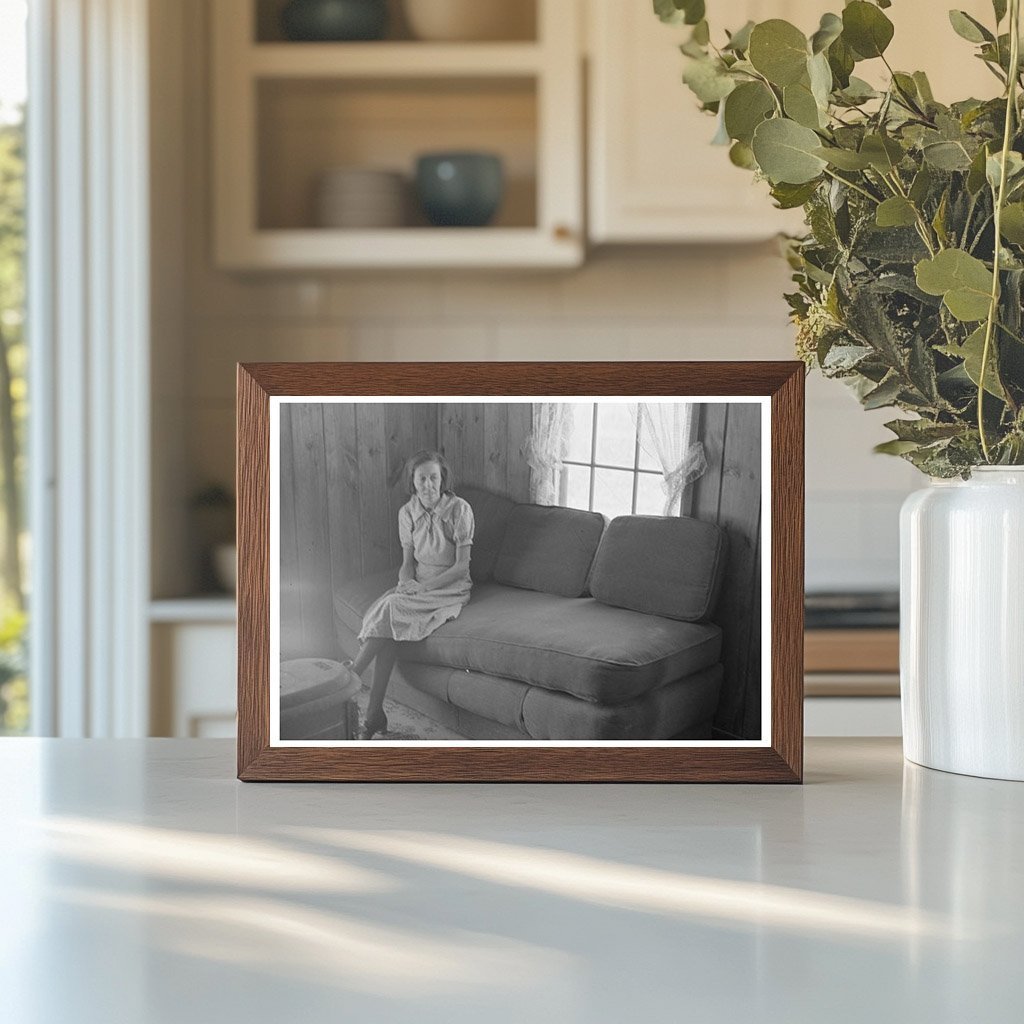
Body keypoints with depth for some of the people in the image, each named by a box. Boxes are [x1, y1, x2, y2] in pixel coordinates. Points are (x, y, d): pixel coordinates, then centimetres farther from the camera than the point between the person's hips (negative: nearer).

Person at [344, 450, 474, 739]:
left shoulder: (459, 509, -11)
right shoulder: (408, 512, 4)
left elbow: (462, 565, -11)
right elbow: (408, 561, 10)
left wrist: (424, 586, -19)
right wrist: (407, 581, -12)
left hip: (449, 586, -4)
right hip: (417, 584, 4)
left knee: (392, 610, -30)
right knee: (388, 625, -26)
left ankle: (352, 674, -24)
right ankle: (375, 714, -28)